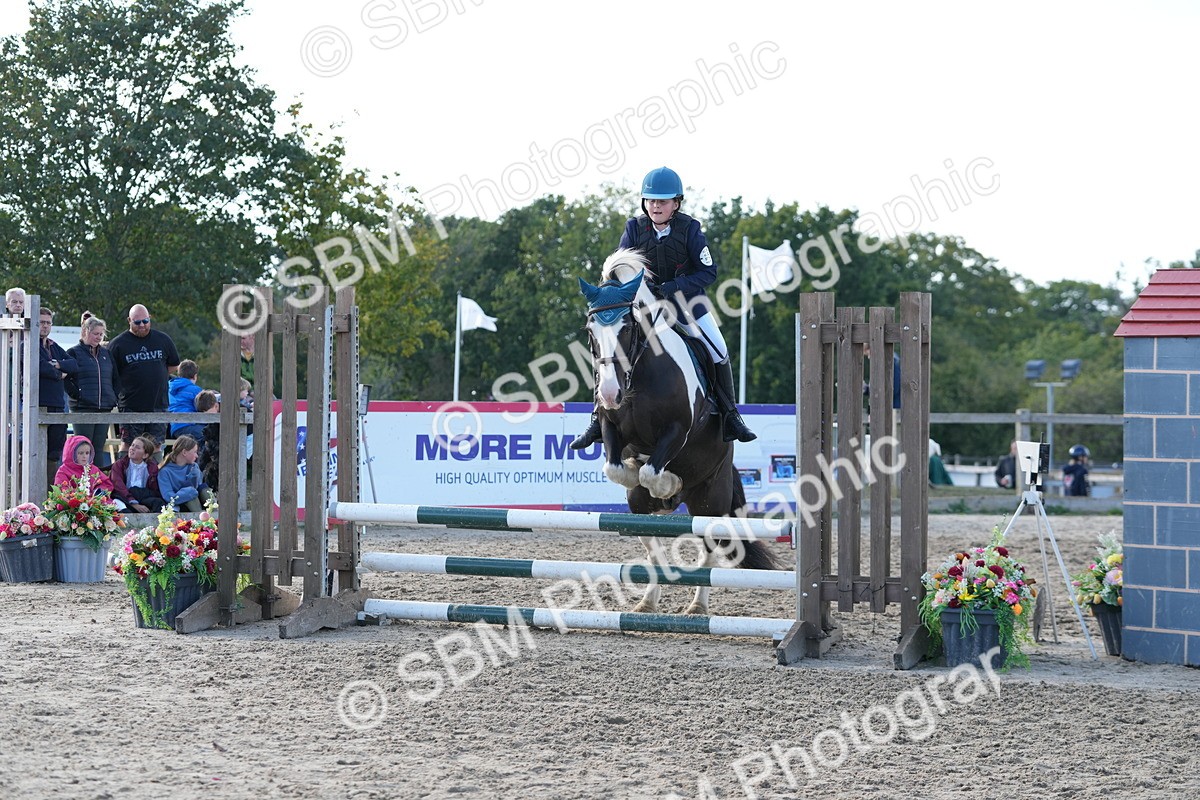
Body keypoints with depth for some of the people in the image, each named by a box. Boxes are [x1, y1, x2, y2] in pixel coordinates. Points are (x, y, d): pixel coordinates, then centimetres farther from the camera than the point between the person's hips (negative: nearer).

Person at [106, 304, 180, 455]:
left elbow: (173, 364, 21)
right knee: (127, 444, -4)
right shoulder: (117, 344, -2)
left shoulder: (163, 340, 7)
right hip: (131, 406, -3)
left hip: (158, 404, 3)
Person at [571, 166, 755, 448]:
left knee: (719, 354, -9)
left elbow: (708, 272, -17)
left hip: (687, 302, -1)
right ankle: (599, 421, -2)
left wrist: (672, 287, -28)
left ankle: (730, 418, 7)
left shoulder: (690, 229, -17)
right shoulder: (634, 228, -11)